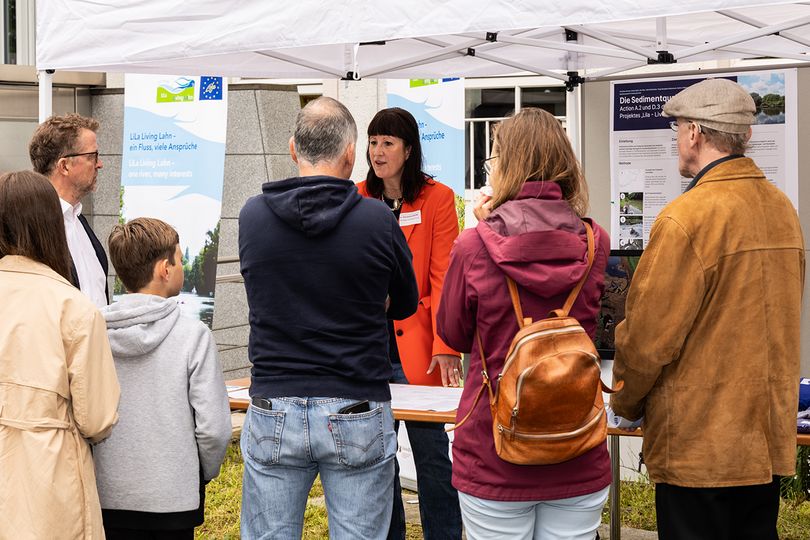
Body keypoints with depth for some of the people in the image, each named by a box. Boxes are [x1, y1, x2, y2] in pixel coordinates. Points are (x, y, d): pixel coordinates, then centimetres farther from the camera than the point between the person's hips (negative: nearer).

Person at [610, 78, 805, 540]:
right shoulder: (783, 208, 8)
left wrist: (625, 404, 2)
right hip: (770, 439, 8)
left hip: (700, 444, -8)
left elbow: (648, 334, -15)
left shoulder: (688, 217, -17)